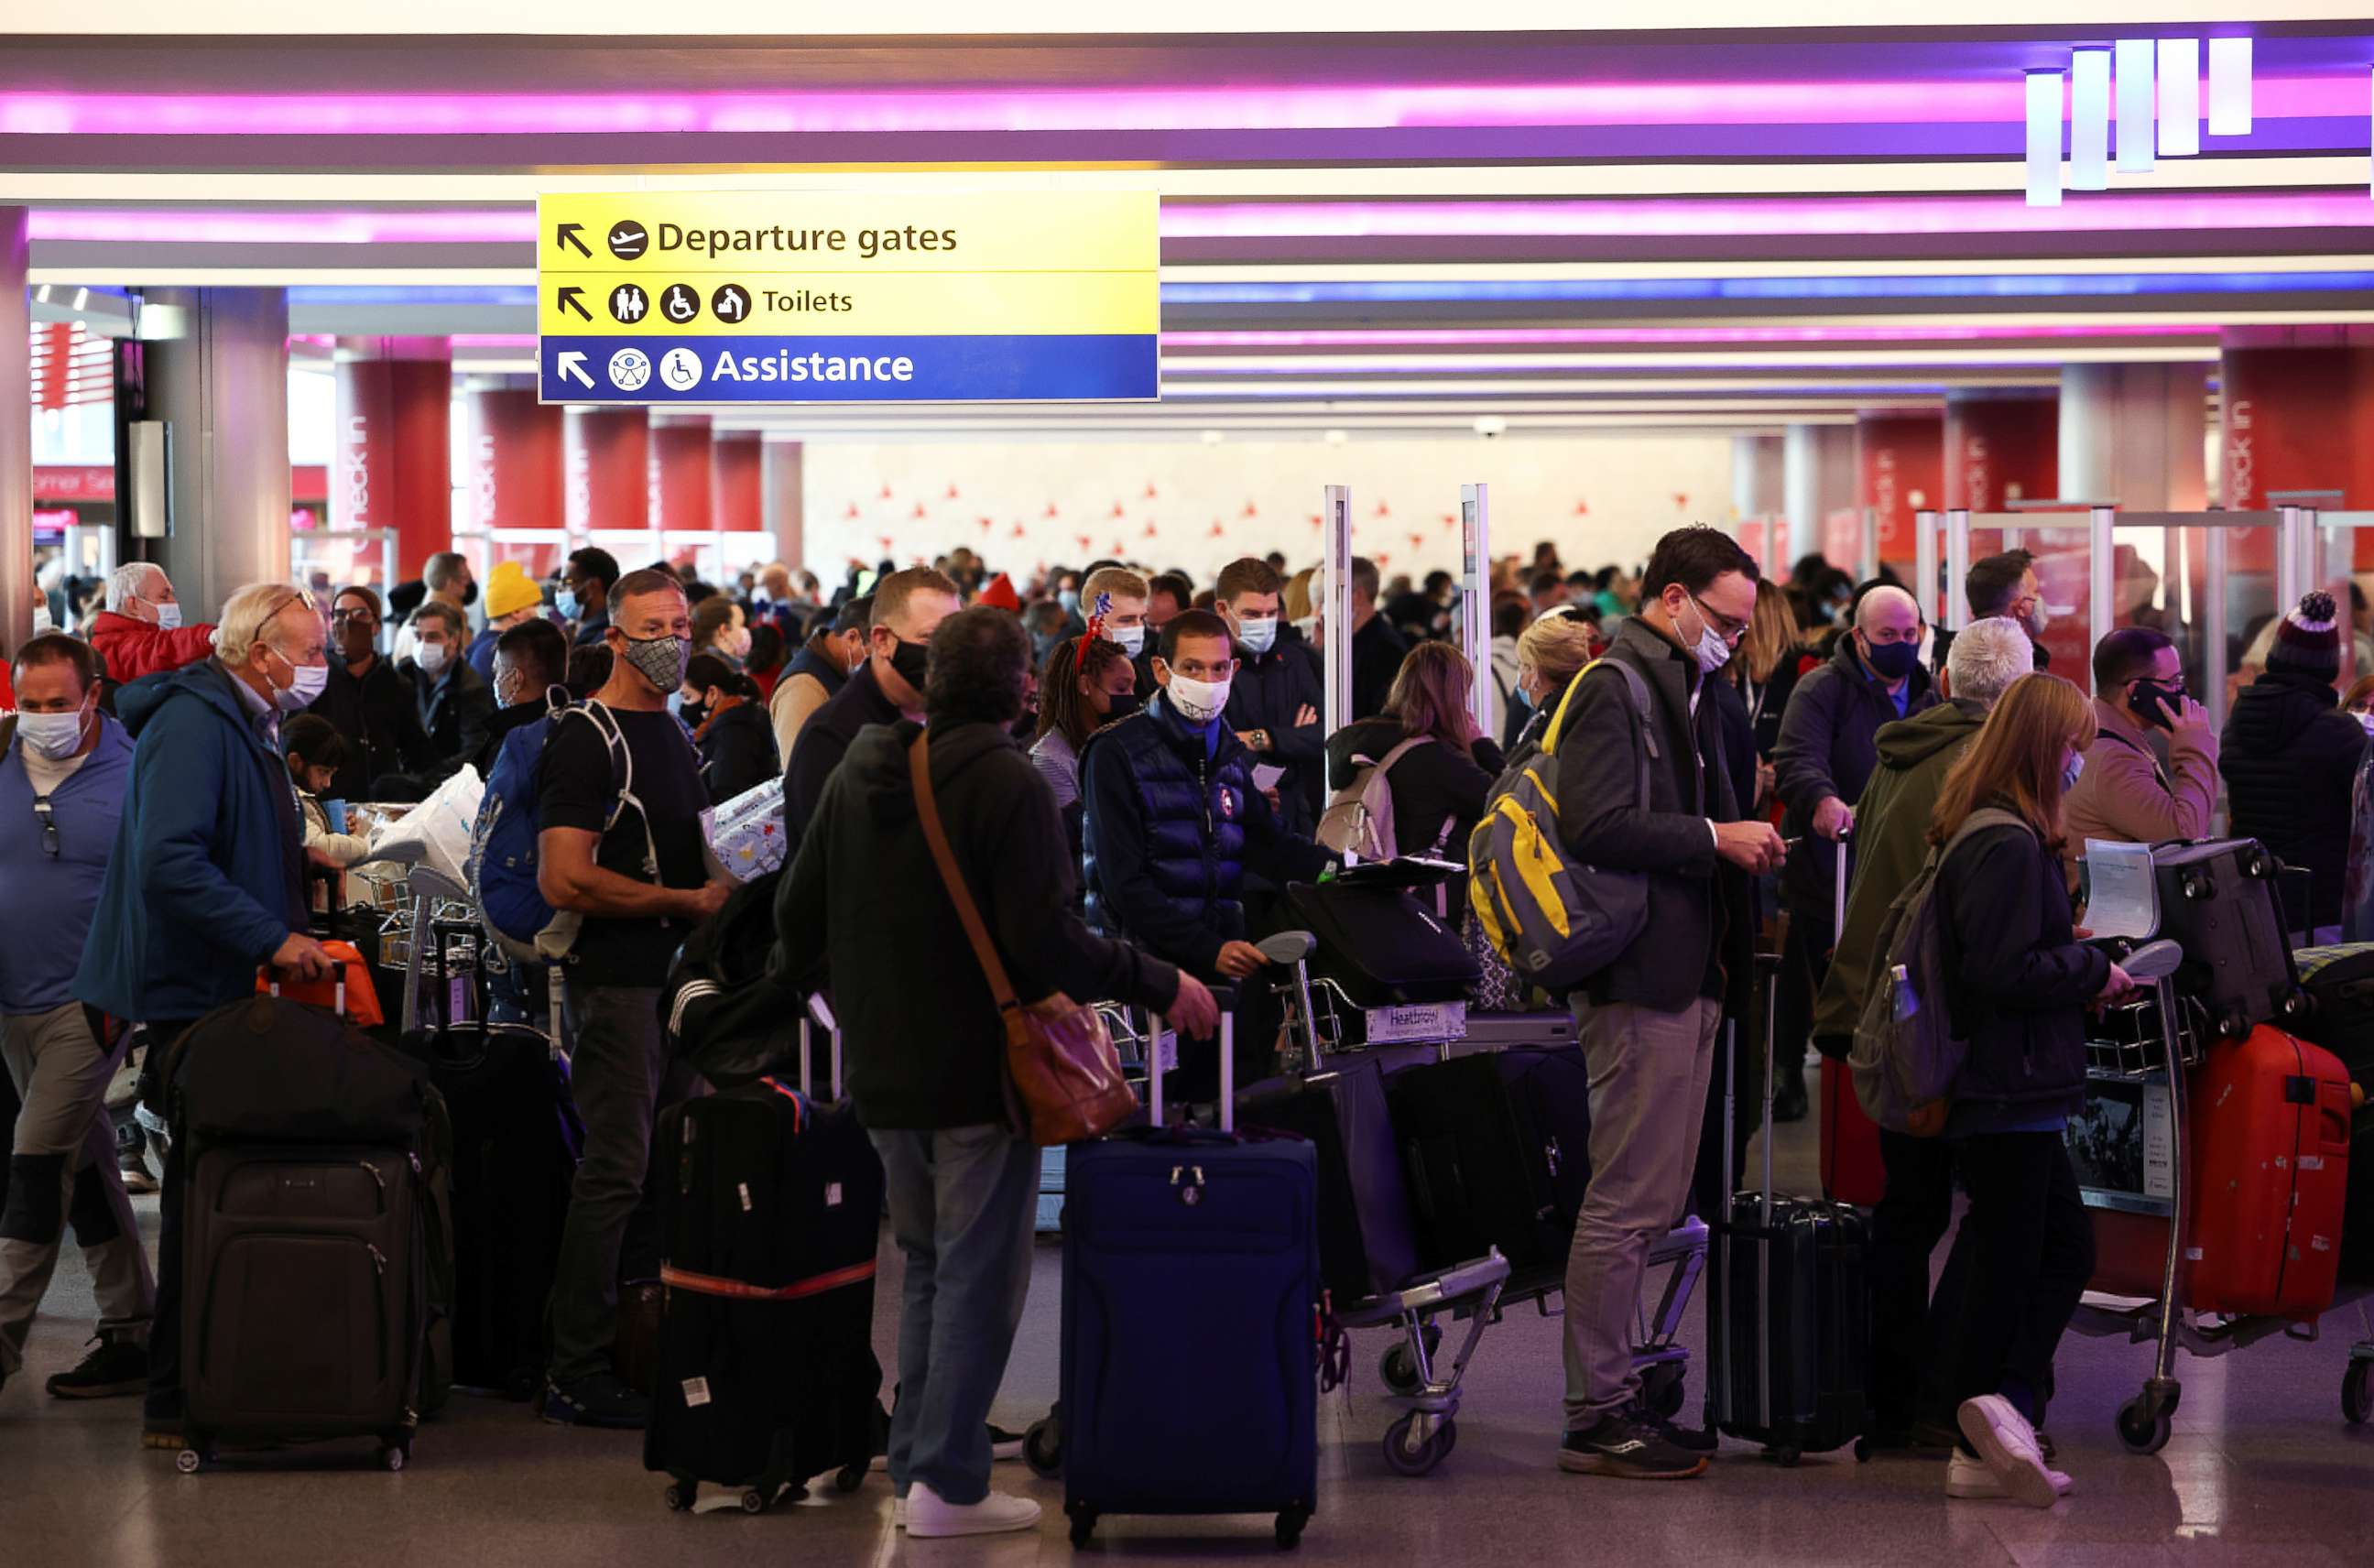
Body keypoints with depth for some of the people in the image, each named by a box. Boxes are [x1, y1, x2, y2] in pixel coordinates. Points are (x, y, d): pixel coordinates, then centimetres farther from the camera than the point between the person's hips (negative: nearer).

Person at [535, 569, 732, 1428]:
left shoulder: (676, 737, 18)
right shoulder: (586, 739, -10)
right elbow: (565, 880, -18)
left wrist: (728, 890, 8)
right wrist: (688, 900, -15)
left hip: (678, 976, 9)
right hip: (615, 981, -9)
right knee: (617, 1174, -9)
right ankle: (579, 1374, -5)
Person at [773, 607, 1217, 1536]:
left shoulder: (857, 775, 6)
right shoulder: (1007, 785, -16)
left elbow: (799, 913, 14)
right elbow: (1047, 941, -21)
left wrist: (794, 978, 34)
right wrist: (1160, 985, -11)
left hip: (881, 1072, 7)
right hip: (977, 1070, -7)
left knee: (927, 1267, 19)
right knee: (978, 1276, 0)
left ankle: (915, 1459, 22)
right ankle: (948, 1484, 0)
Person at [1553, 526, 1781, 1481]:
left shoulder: (1680, 687, 21)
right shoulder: (1615, 688, -11)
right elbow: (1597, 826, -21)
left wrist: (1735, 845, 14)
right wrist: (1715, 839, -17)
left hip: (1684, 973, 11)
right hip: (1642, 976, -11)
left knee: (1643, 1200, 14)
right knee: (1627, 1202, -8)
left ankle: (1611, 1395, 20)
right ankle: (1595, 1417, -4)